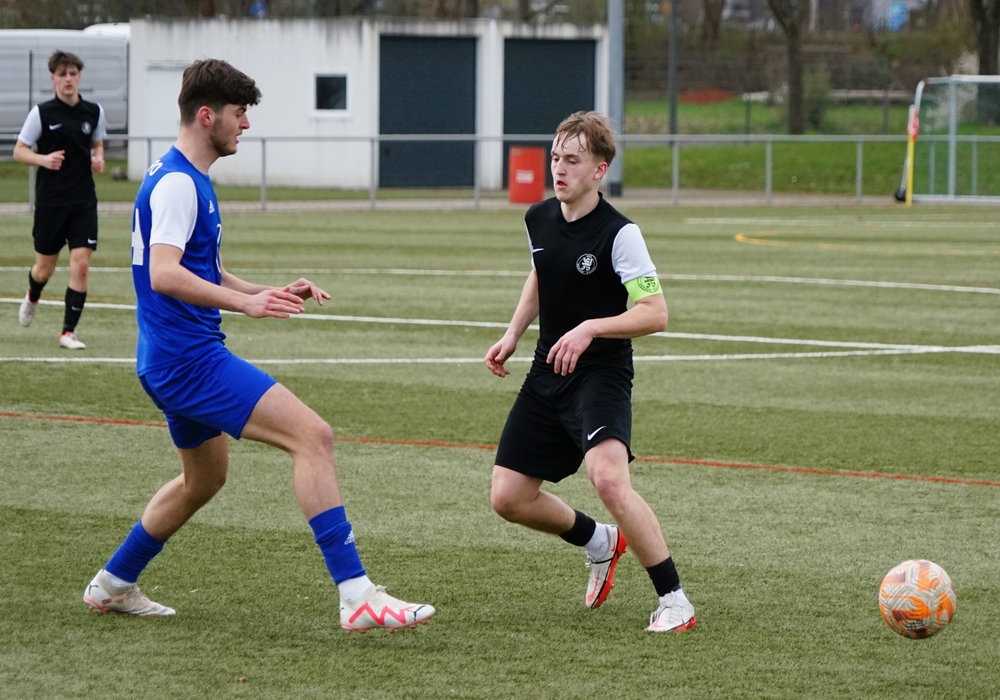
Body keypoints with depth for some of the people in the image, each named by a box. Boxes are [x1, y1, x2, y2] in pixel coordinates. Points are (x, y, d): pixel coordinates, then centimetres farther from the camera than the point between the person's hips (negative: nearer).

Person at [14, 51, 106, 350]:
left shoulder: (94, 112, 3)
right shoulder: (42, 113, -6)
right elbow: (19, 151, -2)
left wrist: (98, 159, -3)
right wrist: (44, 159, -21)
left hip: (84, 201, 2)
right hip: (50, 200, -2)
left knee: (81, 265, -11)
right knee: (45, 268, 10)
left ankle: (69, 331, -3)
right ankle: (32, 297, 46)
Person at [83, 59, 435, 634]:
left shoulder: (189, 179, 17)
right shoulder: (176, 182, -15)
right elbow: (163, 274, -29)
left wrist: (270, 294, 17)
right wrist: (245, 302, -37)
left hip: (173, 363, 11)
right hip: (192, 357, -11)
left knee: (205, 478, 29)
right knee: (313, 436, -18)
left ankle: (113, 585, 39)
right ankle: (357, 597, -24)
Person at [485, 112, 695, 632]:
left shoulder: (619, 233, -16)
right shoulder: (538, 220, 4)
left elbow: (655, 314, -21)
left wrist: (591, 328, -32)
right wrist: (513, 335, 15)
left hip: (601, 373, -7)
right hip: (547, 374, 7)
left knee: (608, 477, -31)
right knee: (508, 498, 4)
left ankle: (674, 601, -22)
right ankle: (599, 542, 34)